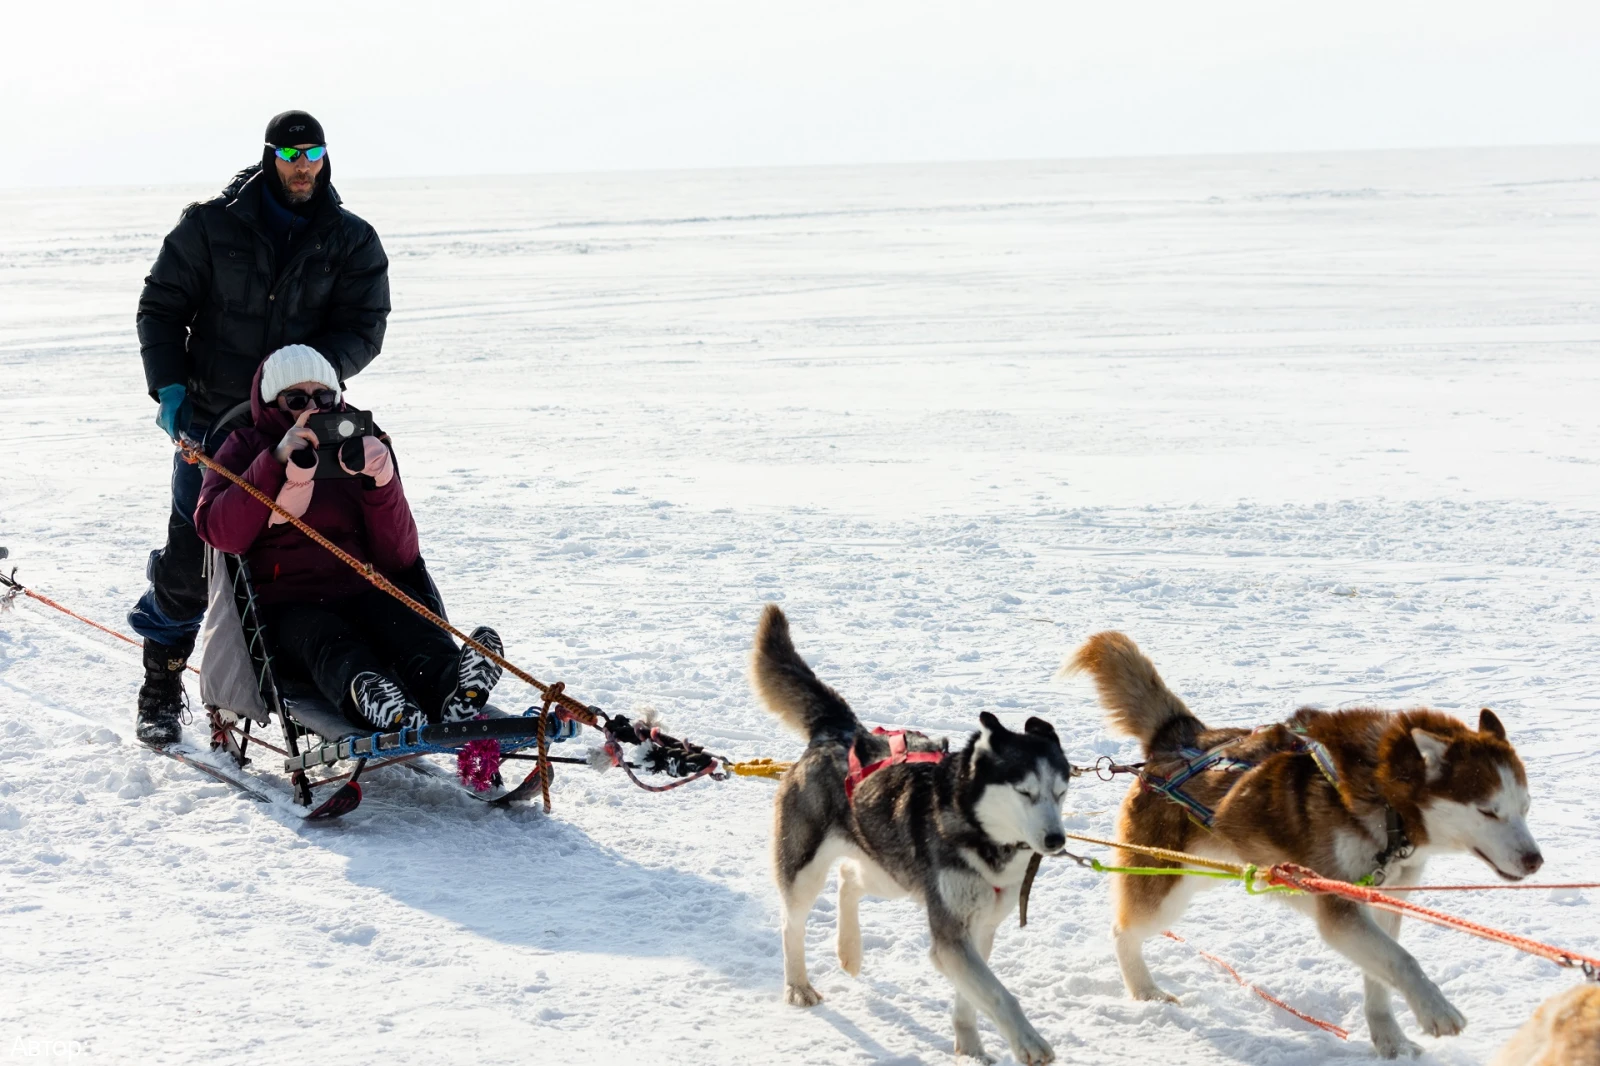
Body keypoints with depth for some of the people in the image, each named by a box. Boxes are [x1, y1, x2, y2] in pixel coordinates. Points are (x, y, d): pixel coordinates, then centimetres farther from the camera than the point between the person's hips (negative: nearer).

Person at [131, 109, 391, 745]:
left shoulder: (352, 243, 4)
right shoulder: (211, 225, 1)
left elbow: (363, 330, -2)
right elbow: (161, 306, 5)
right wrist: (169, 386, -8)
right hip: (213, 420, -1)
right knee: (191, 560, -1)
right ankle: (161, 691, 14)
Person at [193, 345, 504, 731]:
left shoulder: (356, 454, 22)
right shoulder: (245, 450, 17)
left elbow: (400, 559, 9)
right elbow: (221, 533, -5)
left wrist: (381, 482, -6)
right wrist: (277, 463, -12)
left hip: (359, 595, 2)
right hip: (283, 607, -2)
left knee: (408, 627, -33)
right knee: (329, 642, -37)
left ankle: (452, 690, -65)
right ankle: (368, 695, -71)